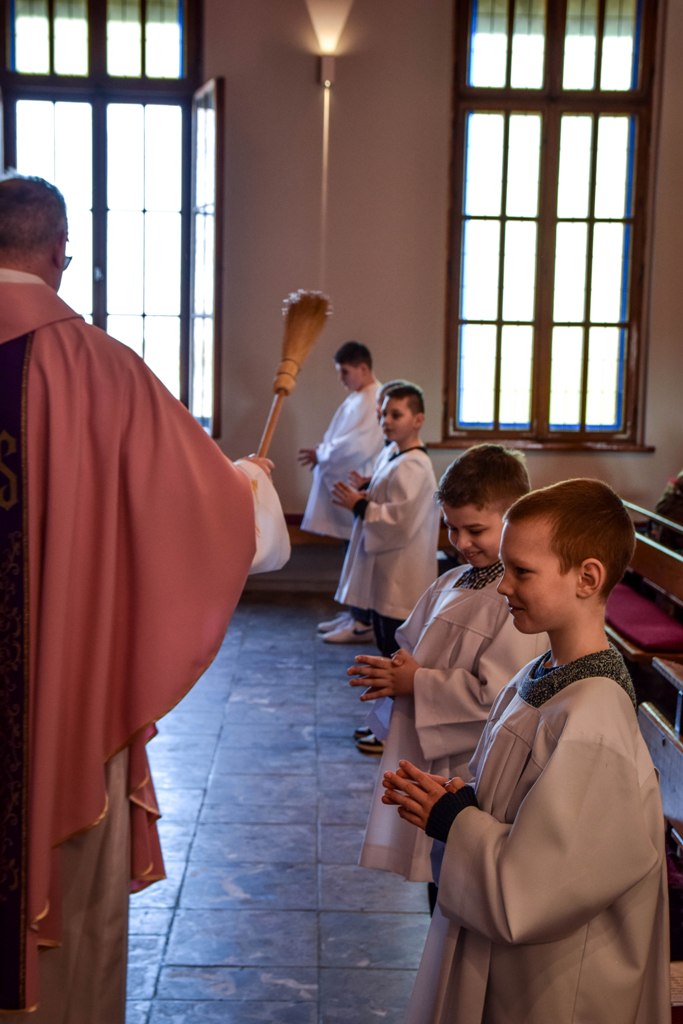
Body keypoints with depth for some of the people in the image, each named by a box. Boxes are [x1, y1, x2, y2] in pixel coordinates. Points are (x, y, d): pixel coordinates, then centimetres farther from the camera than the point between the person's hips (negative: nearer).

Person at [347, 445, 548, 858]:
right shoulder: (450, 584, 8)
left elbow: (497, 693, -27)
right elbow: (413, 648, 18)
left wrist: (416, 683, -19)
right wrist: (394, 674, -5)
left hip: (476, 777, -8)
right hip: (431, 770, 8)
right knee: (440, 885, 21)